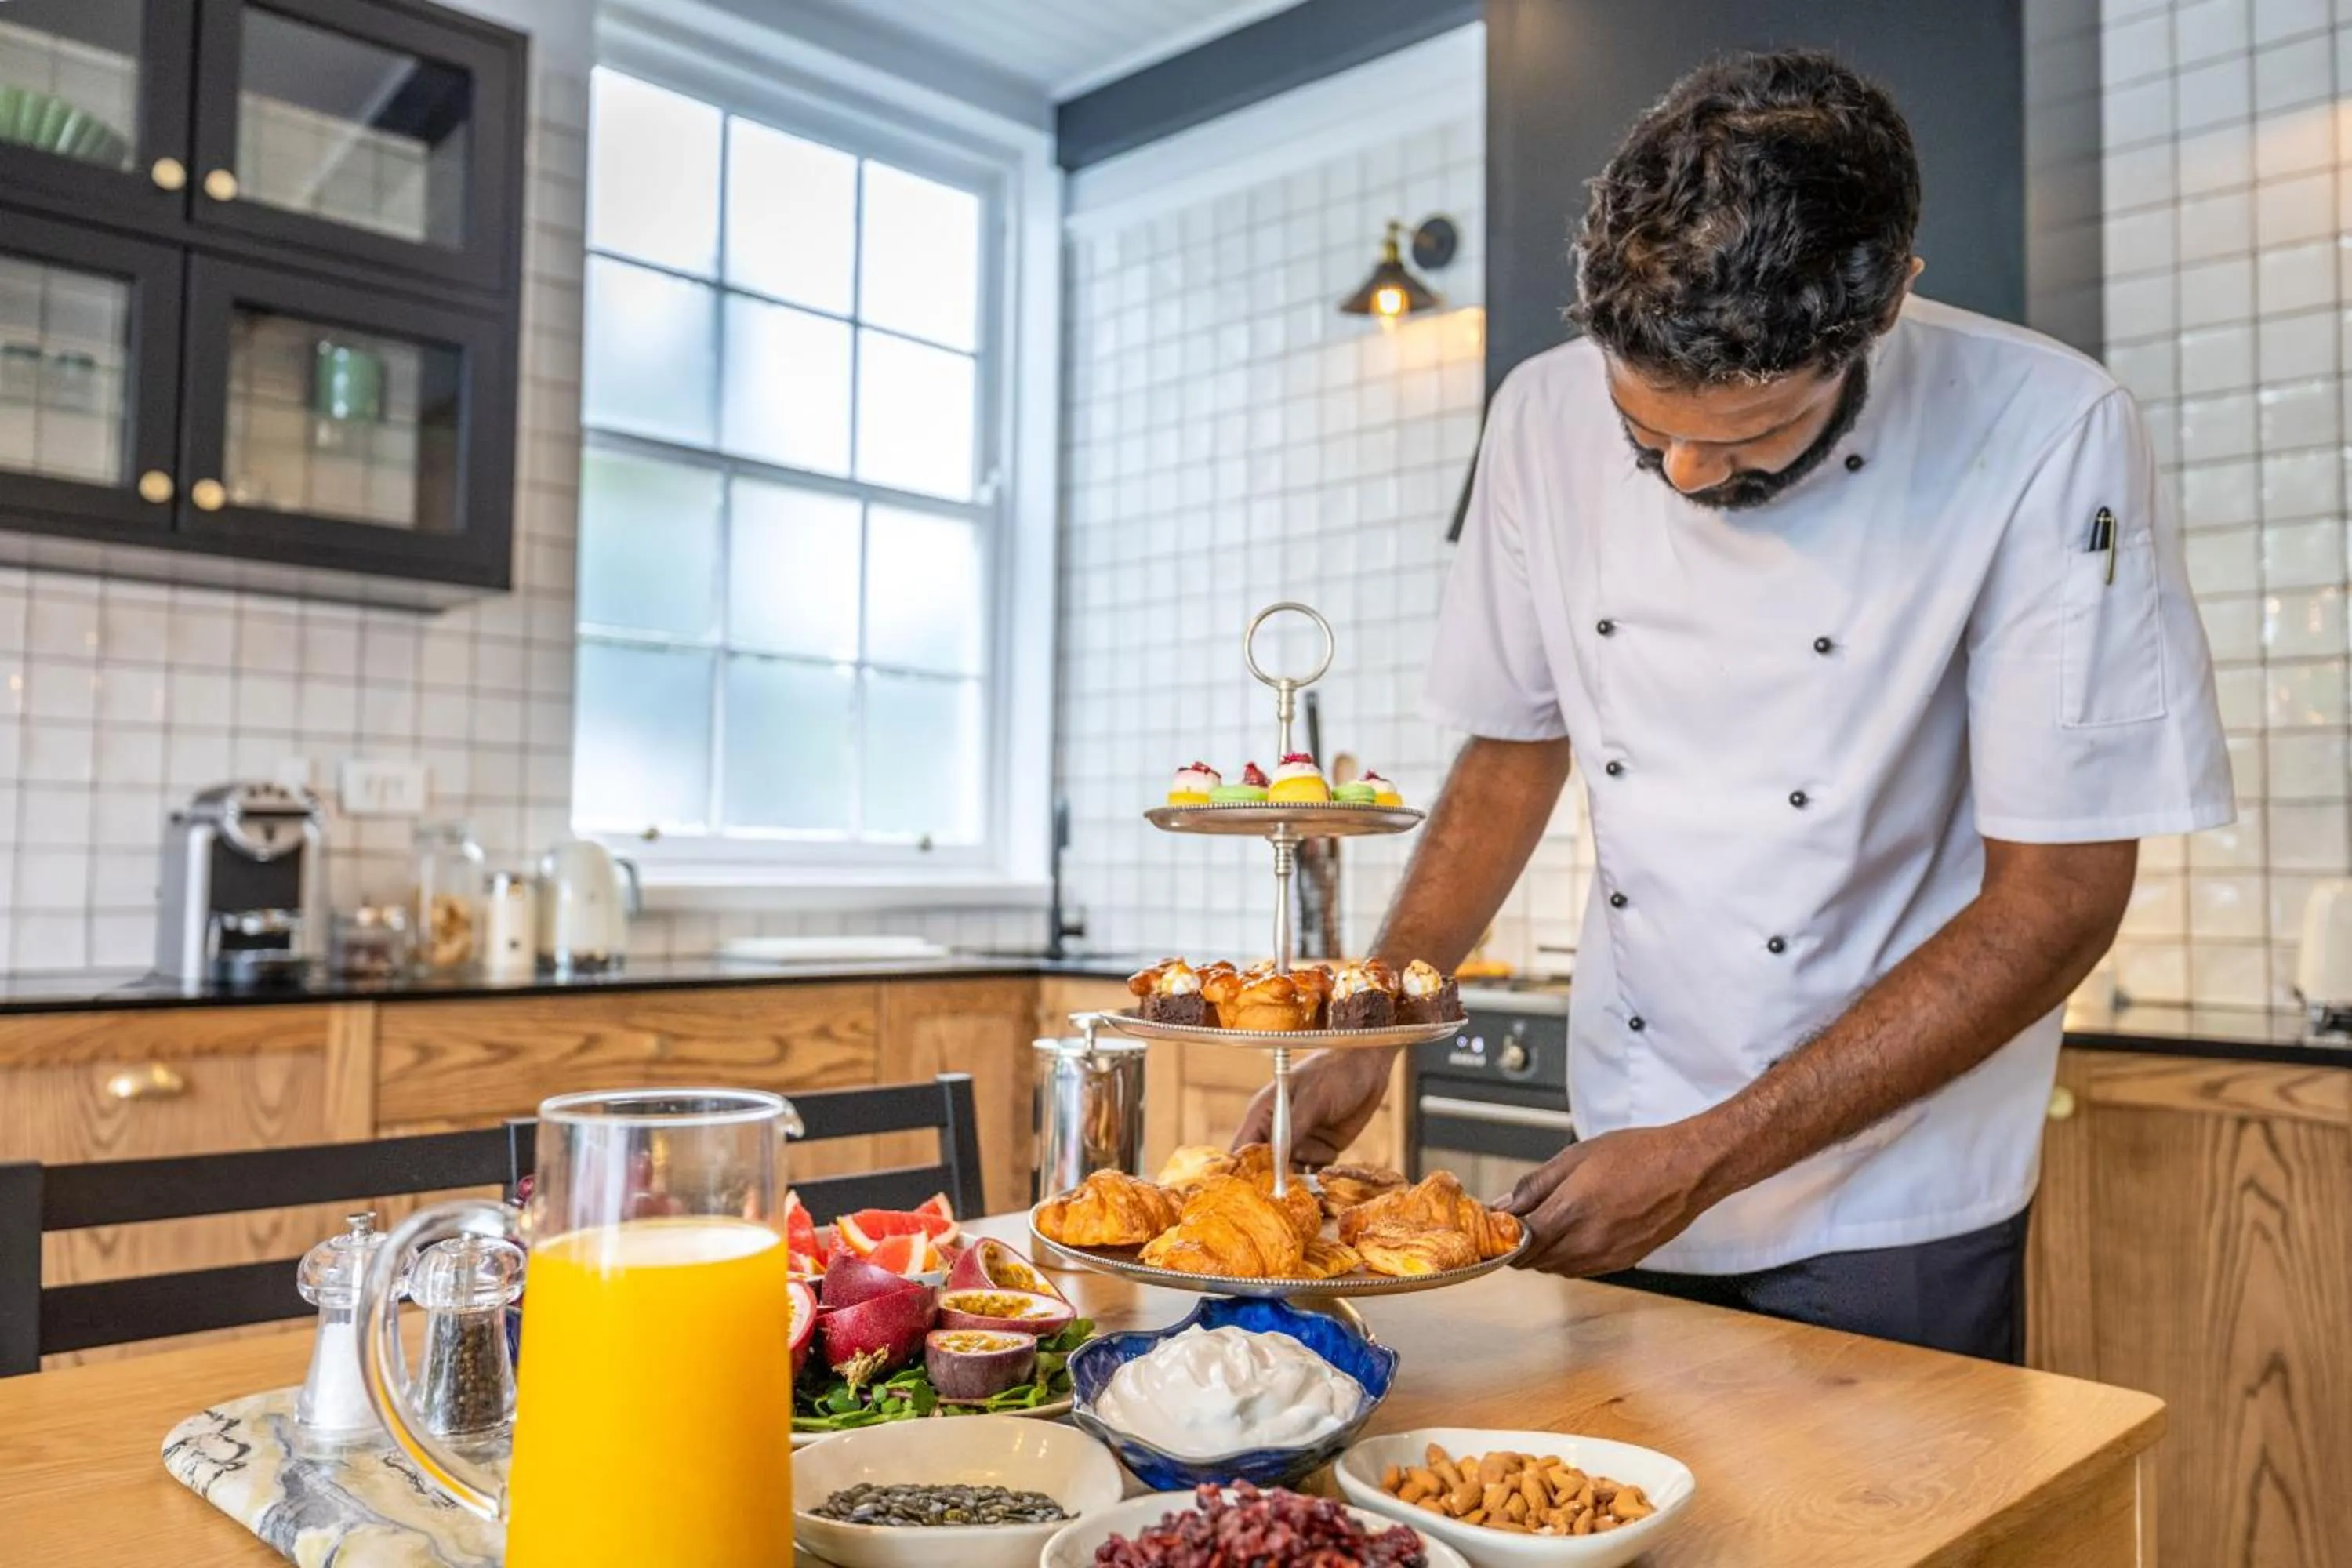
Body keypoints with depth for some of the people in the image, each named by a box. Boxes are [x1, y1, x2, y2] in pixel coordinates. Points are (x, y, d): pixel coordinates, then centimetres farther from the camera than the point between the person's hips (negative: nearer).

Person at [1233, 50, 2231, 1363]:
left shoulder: (2047, 442, -20)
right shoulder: (1549, 416, -9)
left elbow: (2056, 903, -17)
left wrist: (1705, 1158, -19)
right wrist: (1367, 1029, -6)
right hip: (1622, 1167, 4)